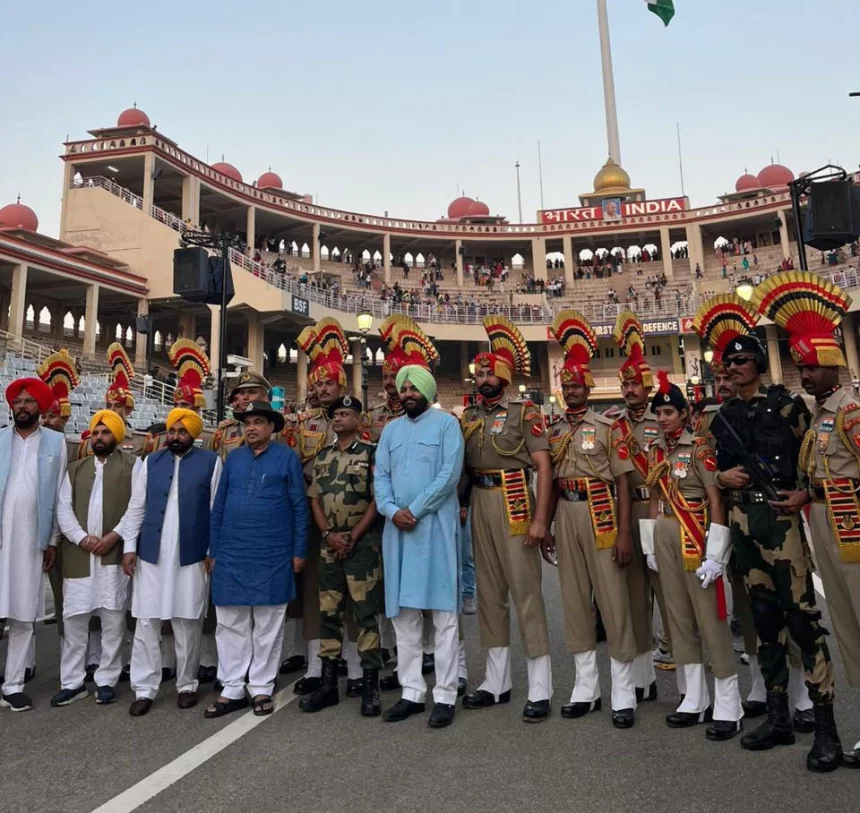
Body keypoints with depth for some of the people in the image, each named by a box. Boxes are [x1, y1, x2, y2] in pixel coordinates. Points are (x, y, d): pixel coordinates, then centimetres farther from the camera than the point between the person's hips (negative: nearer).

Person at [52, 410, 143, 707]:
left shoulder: (132, 465, 3)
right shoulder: (75, 468, 16)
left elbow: (137, 506, -6)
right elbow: (63, 508, 8)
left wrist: (115, 535, -14)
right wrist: (81, 537, -7)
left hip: (115, 553, -3)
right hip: (78, 554, 4)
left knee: (113, 619, 2)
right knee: (73, 618, 7)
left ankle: (107, 680, 14)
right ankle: (72, 682, 19)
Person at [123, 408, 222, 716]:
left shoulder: (210, 462, -1)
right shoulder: (151, 462, 9)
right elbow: (137, 506, 8)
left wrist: (213, 552, -5)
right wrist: (130, 547, 2)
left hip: (192, 555, -2)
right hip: (150, 554, 3)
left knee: (188, 624, 7)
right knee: (146, 623, 6)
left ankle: (187, 685, 22)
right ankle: (144, 689, 17)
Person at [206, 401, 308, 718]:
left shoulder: (287, 458, -2)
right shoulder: (233, 458, 8)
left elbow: (299, 507, -2)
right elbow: (218, 507, 11)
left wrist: (299, 551, -5)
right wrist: (213, 551, 8)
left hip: (272, 556, -3)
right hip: (231, 555, 3)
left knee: (267, 627, 8)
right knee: (230, 625, 9)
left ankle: (262, 689, 20)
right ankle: (232, 689, 21)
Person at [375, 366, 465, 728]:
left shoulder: (446, 423, 0)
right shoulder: (391, 430, 16)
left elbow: (450, 474, -10)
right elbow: (381, 476, 9)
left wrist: (415, 510, -12)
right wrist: (392, 510, -9)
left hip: (436, 525, -5)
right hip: (397, 527, 5)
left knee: (444, 613, 0)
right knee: (403, 614, 8)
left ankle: (445, 696, 8)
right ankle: (412, 692, 19)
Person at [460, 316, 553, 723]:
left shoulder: (524, 412, -3)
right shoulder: (467, 417, 12)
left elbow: (543, 467, -8)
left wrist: (540, 519, -16)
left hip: (513, 501, -6)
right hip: (478, 504, 6)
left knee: (526, 590, -4)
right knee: (488, 591, 11)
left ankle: (539, 689, 7)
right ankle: (497, 681, 23)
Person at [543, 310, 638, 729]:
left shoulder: (607, 426, -2)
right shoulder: (554, 432, 11)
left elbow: (622, 481, -5)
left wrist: (624, 532, -12)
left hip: (600, 512, -5)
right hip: (566, 515, 5)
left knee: (613, 599, -1)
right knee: (573, 599, 10)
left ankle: (623, 694, 11)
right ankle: (586, 687, 23)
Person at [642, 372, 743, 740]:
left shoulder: (699, 448, -10)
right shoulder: (655, 452, 9)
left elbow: (716, 500, -13)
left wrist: (714, 553, -17)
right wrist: (651, 545, 12)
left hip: (695, 536, -7)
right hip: (665, 537, 7)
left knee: (710, 617, -1)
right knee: (678, 615, 11)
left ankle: (728, 707, 11)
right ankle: (695, 700, 23)